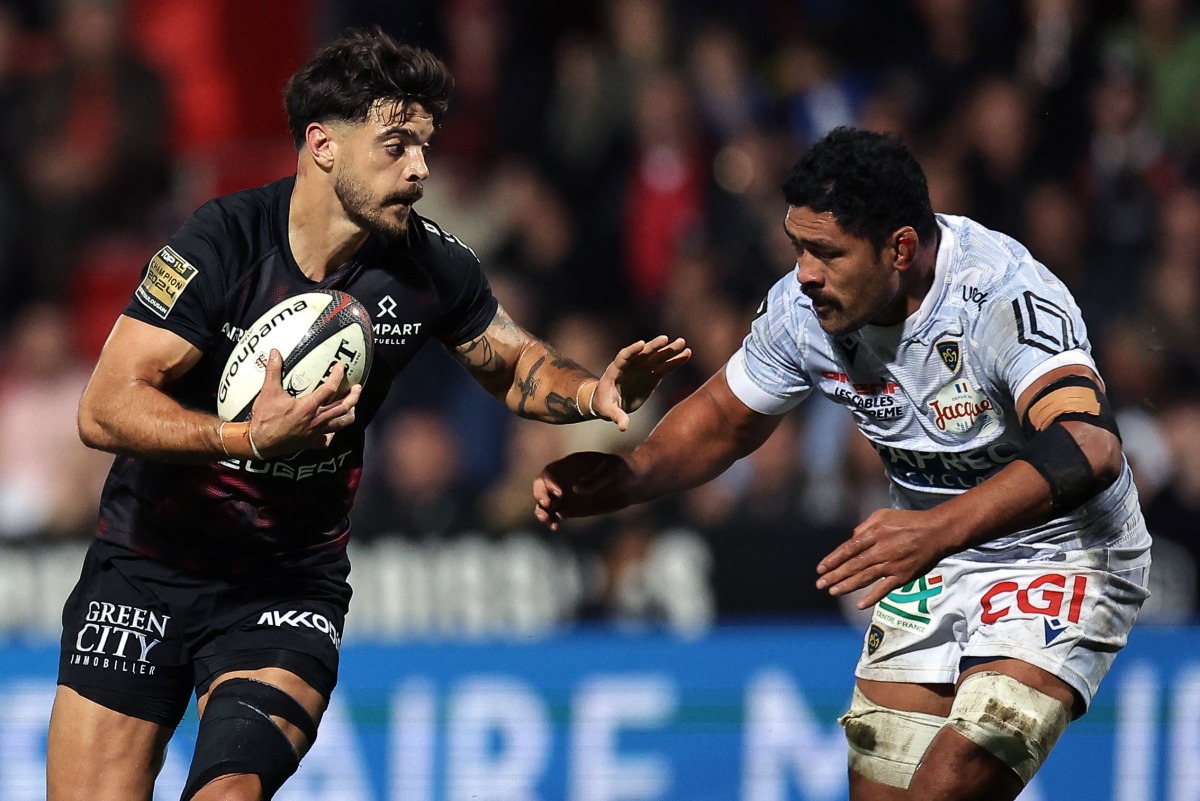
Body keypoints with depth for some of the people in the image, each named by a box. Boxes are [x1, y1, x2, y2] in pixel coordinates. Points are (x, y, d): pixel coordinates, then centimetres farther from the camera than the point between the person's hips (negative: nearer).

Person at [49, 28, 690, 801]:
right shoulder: (226, 241, -17)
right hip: (150, 561, -1)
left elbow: (515, 367, 13)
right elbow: (105, 408, -21)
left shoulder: (430, 266, -6)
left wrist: (594, 392, -9)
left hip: (292, 584, 1)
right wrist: (251, 438, -36)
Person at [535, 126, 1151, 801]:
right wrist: (631, 476, -14)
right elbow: (723, 420, 8)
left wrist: (940, 529, -59)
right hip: (934, 568, 6)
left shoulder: (1005, 296, -30)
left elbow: (1087, 448, -46)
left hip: (1062, 561, -6)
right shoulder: (803, 308, -11)